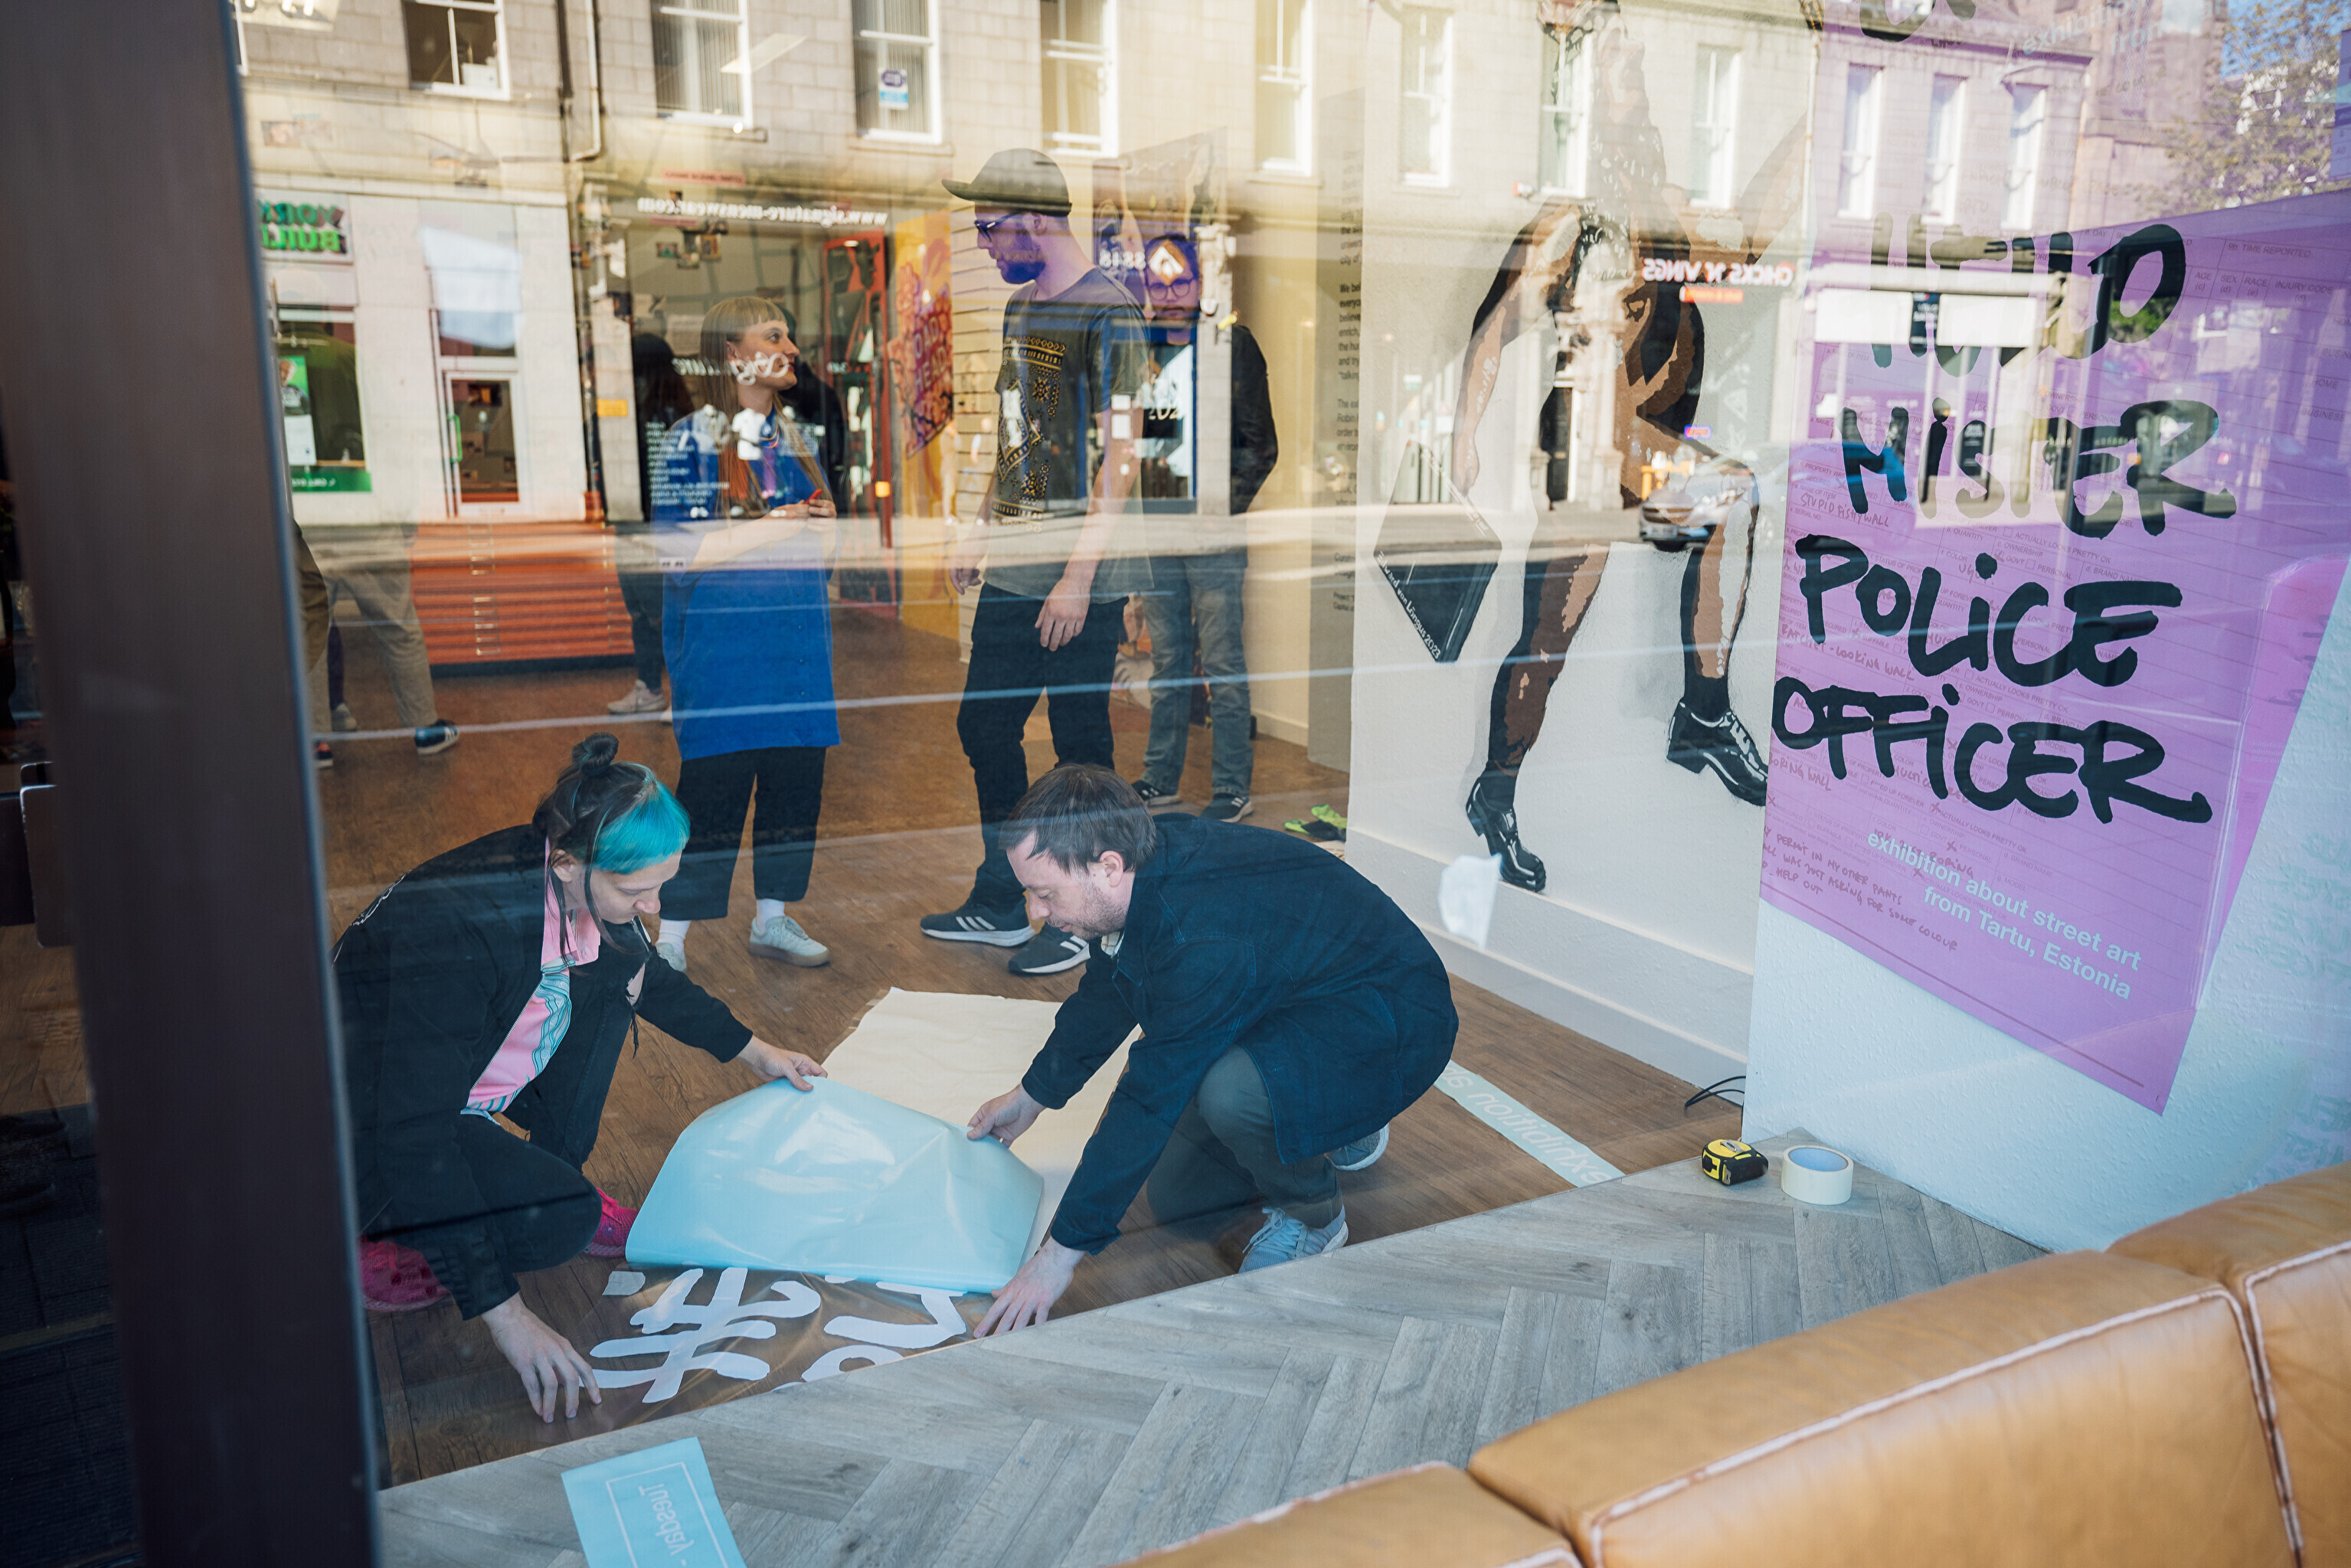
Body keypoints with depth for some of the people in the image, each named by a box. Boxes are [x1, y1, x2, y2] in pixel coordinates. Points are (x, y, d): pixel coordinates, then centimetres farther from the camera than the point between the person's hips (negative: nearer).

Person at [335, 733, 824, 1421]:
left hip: (459, 1074, 8)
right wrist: (506, 1316, -36)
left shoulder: (581, 884, -14)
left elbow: (649, 978, 9)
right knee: (560, 1222, -27)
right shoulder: (458, 926, -37)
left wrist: (754, 1051, 15)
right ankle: (384, 1235, 0)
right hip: (367, 1126, -8)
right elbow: (414, 1136, -36)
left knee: (614, 972, -7)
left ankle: (557, 1184, 5)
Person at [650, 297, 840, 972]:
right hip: (719, 635, -6)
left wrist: (820, 523, -1)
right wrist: (776, 526, -16)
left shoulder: (794, 436, 13)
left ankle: (772, 916, 22)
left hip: (795, 631, 6)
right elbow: (680, 551, -14)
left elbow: (821, 539, 22)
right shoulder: (692, 440, -6)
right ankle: (671, 941, 5)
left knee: (796, 772, 7)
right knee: (712, 786, -5)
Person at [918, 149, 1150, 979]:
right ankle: (1000, 904, 28)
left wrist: (1078, 576, -20)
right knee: (985, 726, 13)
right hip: (1011, 569, 9)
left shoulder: (1109, 312, -11)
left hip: (1078, 581, -8)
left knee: (1079, 746, 1)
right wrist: (979, 533, 19)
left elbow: (1118, 459, -16)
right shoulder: (1021, 307, 15)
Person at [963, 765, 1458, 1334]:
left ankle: (1312, 1214, -7)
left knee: (1230, 1091, -38)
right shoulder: (1151, 852, -9)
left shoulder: (1203, 943, -37)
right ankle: (1337, 1130, 25)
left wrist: (1061, 1253, -23)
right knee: (1173, 1193, 7)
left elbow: (1149, 1102, -32)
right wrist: (1032, 1096, 24)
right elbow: (1107, 993, 10)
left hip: (1391, 1025, -9)